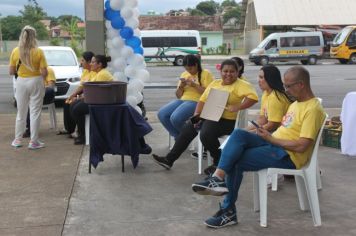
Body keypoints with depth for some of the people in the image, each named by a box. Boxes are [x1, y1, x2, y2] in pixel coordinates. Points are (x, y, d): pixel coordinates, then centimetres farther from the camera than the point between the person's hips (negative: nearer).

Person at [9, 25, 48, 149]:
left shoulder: (15, 51, -4)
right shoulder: (38, 52, -10)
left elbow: (11, 71, 0)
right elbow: (44, 72, -13)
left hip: (21, 83, 3)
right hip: (35, 82, -2)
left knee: (21, 112, 15)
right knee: (35, 112, 5)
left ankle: (17, 140, 22)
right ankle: (33, 141, 7)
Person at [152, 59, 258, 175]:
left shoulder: (241, 85, -5)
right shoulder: (215, 83, 16)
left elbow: (253, 97, -20)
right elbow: (203, 99, 14)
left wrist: (237, 107, -30)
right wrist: (197, 114, -1)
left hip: (227, 120, -7)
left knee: (206, 134, -29)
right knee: (188, 128, -1)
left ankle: (219, 163, -4)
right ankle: (169, 159, 9)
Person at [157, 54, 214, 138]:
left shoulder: (206, 74, 1)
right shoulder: (184, 74, 18)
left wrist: (195, 85, -16)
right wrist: (181, 86, 0)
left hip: (196, 102, -7)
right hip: (182, 100, 7)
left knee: (175, 118, -30)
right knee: (162, 114, -17)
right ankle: (178, 136, -3)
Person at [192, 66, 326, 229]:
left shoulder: (312, 109, -16)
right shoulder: (296, 103, 16)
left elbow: (301, 146, -23)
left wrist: (271, 139, -15)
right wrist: (268, 135, -1)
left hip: (288, 155, -9)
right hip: (275, 143, 9)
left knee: (235, 162, -16)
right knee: (239, 134, -17)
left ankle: (228, 211, -4)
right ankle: (218, 178, -25)